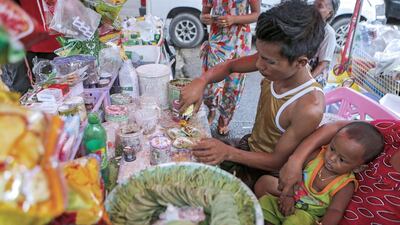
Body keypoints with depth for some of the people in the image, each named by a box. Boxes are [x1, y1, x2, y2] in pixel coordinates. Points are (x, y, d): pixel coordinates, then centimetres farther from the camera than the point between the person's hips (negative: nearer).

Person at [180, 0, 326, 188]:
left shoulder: (310, 108, -35)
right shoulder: (275, 61, -19)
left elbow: (278, 161, -22)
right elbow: (230, 66, -2)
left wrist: (228, 152, -32)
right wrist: (201, 81, -21)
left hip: (266, 170, -5)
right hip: (249, 144, 6)